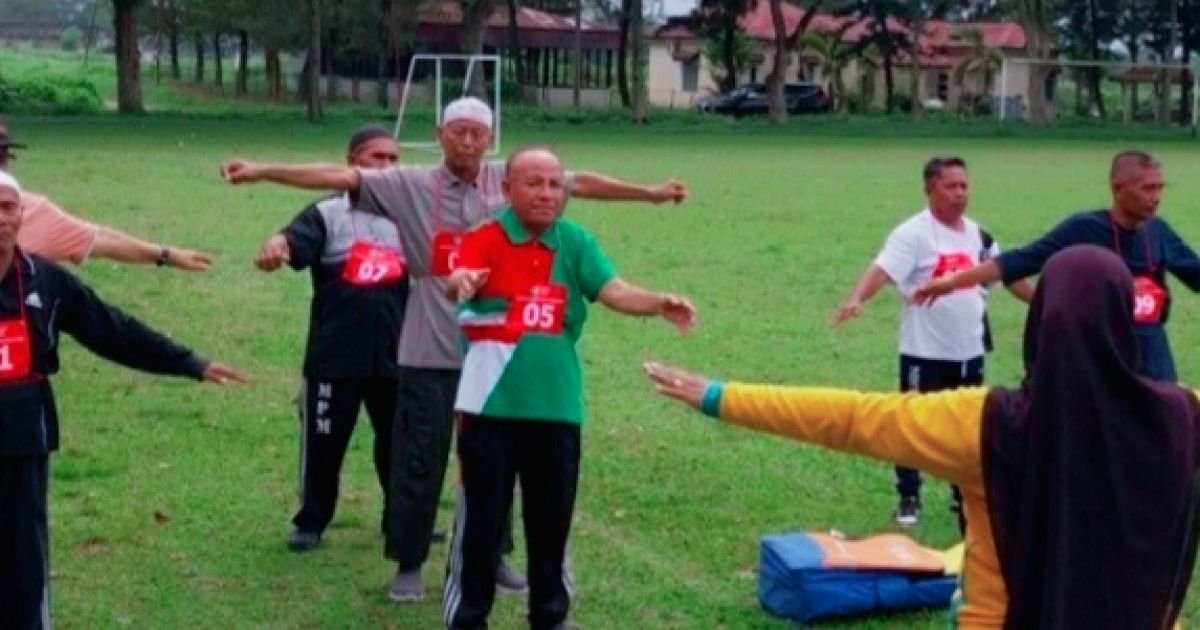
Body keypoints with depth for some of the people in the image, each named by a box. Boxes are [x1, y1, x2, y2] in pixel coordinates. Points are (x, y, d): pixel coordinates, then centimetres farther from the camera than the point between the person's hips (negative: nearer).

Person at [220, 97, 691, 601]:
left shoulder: (508, 181, 2)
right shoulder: (410, 185, -4)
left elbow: (581, 183, 6)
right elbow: (339, 177, -10)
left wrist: (649, 193, 6)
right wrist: (262, 171, -16)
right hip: (429, 353, -2)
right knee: (419, 459, 4)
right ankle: (409, 564, 18)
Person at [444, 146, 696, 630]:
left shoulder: (575, 243, 5)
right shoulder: (485, 239, -7)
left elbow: (613, 290, -7)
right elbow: (457, 278, -26)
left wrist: (657, 304, -26)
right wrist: (462, 282, -51)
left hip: (556, 406, 4)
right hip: (492, 405, -3)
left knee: (552, 518, 13)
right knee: (482, 517, 3)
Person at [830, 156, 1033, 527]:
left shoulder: (978, 235, 8)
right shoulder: (913, 233, -13)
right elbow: (883, 269, -28)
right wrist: (857, 299, -46)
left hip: (969, 352, 6)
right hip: (925, 351, -6)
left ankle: (966, 496, 28)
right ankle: (908, 498, 17)